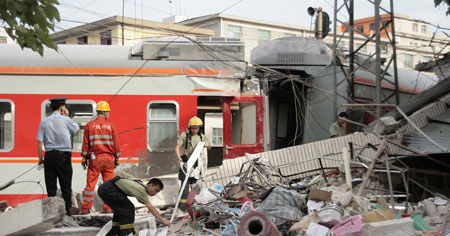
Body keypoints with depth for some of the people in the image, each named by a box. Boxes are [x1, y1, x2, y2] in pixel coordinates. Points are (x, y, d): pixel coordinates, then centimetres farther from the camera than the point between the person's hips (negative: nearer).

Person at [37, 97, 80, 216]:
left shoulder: (44, 121, 5)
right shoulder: (65, 120, -5)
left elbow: (40, 142, 3)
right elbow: (77, 129, 12)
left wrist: (40, 158, 10)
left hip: (49, 155, 3)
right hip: (63, 155, -3)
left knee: (51, 185, 6)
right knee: (65, 185, 2)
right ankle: (67, 210, -1)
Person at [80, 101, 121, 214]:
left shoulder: (89, 125, 1)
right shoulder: (110, 125, 1)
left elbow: (85, 144, 2)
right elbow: (115, 143, 4)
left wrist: (84, 158, 9)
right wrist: (116, 158, 12)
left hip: (94, 159, 0)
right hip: (108, 158, 0)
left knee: (91, 183, 2)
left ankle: (86, 208, 3)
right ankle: (108, 208, 7)